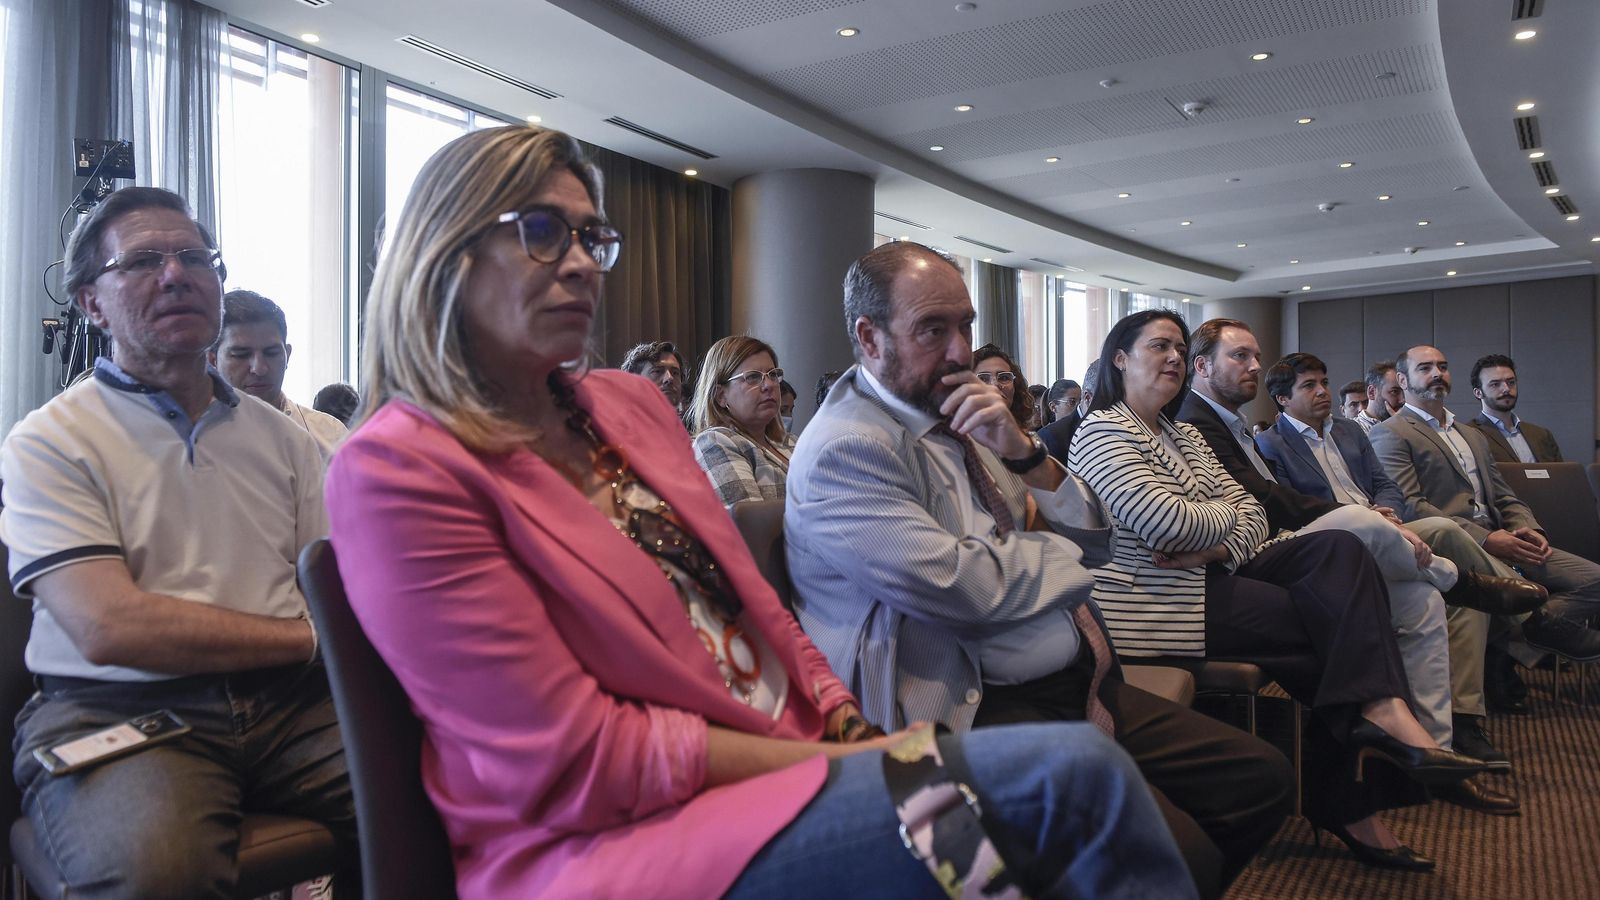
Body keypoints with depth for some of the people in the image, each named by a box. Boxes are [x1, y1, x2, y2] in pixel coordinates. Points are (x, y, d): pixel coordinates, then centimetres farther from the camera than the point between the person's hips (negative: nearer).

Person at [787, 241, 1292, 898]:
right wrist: (1061, 550, -1)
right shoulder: (845, 448, -12)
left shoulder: (957, 420, 14)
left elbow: (1092, 539, 13)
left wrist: (1021, 450, -6)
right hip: (975, 714, -9)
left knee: (1263, 779, 2)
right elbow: (966, 589, -22)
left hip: (1080, 685, 9)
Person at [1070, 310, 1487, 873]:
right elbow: (1170, 525, -20)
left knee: (1339, 549, -12)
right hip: (1153, 601, -8)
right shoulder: (1102, 431, -7)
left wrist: (1214, 548, -10)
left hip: (1212, 575, 8)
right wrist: (1225, 517, 0)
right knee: (1338, 620, -12)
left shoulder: (1185, 435, 22)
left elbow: (1251, 512, 12)